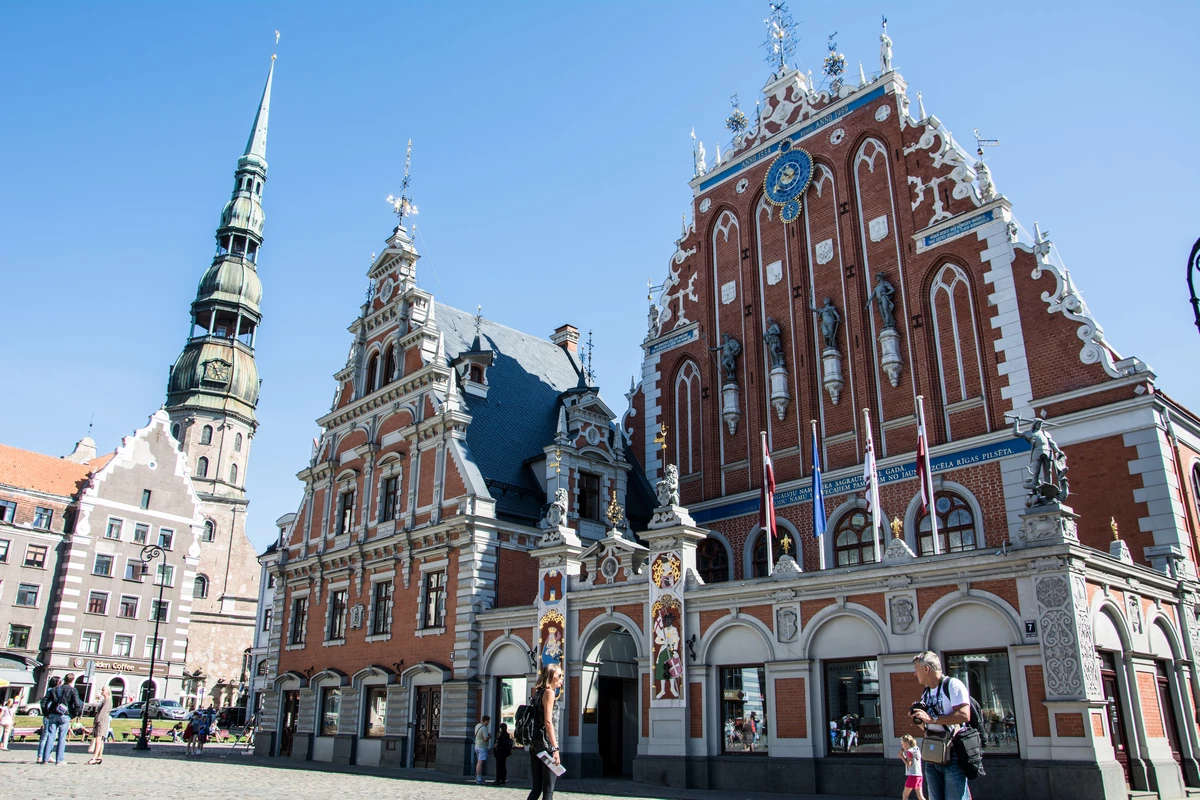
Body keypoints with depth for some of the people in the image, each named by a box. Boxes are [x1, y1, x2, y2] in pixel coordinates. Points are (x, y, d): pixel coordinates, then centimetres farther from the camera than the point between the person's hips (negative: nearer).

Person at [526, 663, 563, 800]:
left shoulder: (538, 692, 16)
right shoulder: (549, 692, -8)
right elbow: (548, 722, -17)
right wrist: (555, 748, -19)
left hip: (535, 745, 8)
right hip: (547, 745, -8)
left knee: (536, 788, 12)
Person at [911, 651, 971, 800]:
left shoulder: (952, 684, -8)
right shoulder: (925, 693, 17)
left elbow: (964, 715, -21)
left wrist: (931, 719, -22)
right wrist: (919, 719, 2)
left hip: (953, 756, -8)